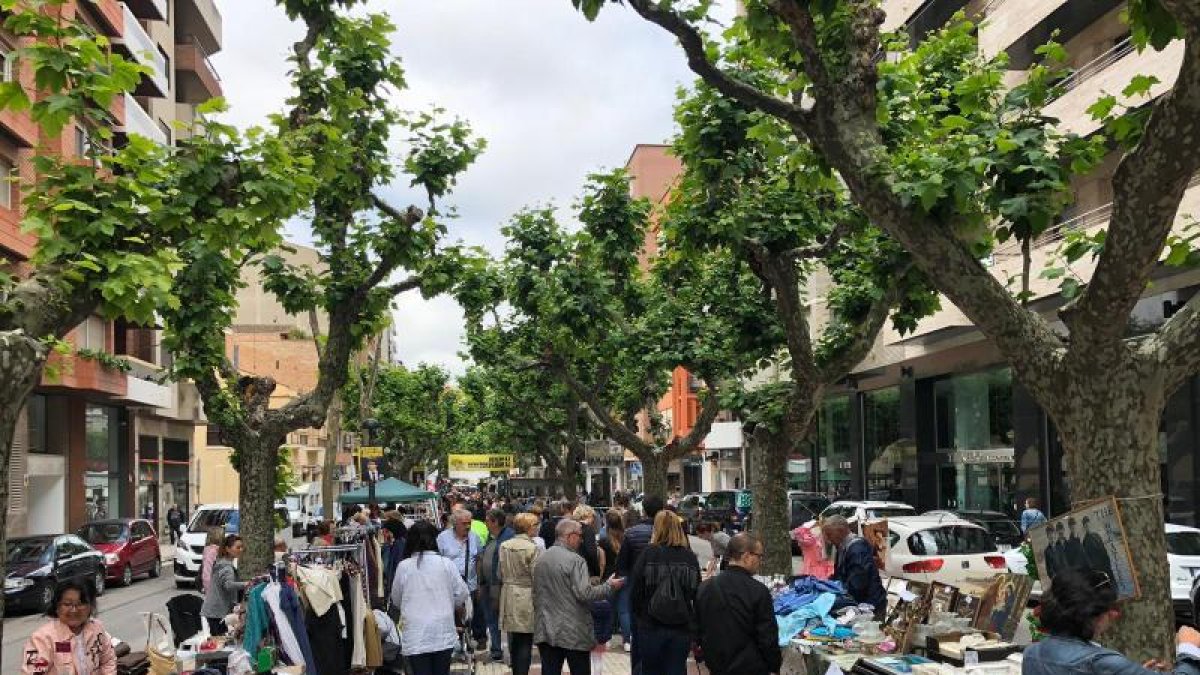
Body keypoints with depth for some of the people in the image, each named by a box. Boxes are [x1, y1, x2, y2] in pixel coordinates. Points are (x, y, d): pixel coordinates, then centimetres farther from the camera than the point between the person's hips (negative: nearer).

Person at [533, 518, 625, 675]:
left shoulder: (540, 559, 9)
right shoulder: (575, 560, -14)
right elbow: (584, 593, -20)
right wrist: (609, 586, -8)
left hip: (545, 631, 6)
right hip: (573, 633, -6)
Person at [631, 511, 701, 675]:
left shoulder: (648, 554, -9)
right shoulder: (690, 557, -2)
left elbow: (637, 591, -6)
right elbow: (697, 595, 4)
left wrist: (639, 615, 10)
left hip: (651, 627, -1)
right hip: (682, 630, 2)